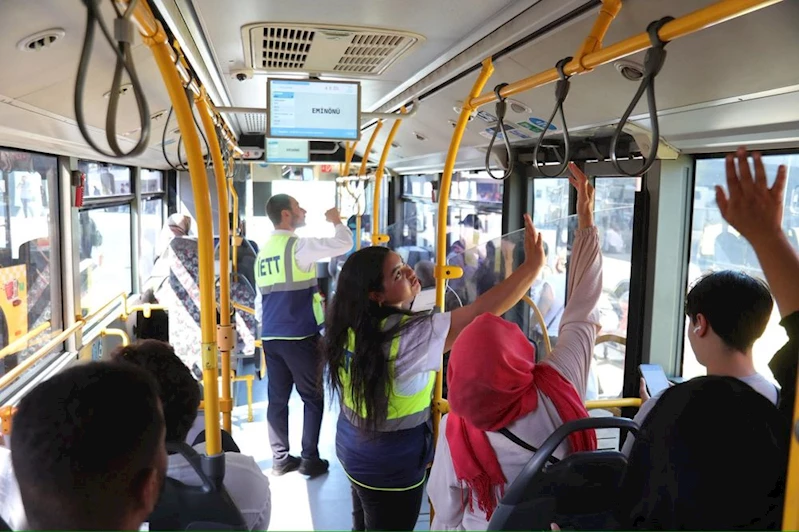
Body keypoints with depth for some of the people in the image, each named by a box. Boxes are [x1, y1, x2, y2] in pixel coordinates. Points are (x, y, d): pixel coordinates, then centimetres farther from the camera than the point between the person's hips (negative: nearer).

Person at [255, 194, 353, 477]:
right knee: (313, 397, 6)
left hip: (270, 336, 7)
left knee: (277, 398, 12)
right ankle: (310, 460, 11)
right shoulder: (299, 246, -12)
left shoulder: (263, 252, 12)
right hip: (300, 336, -7)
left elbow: (260, 297, 16)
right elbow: (344, 243, -15)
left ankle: (280, 459, 20)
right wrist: (336, 220, 4)